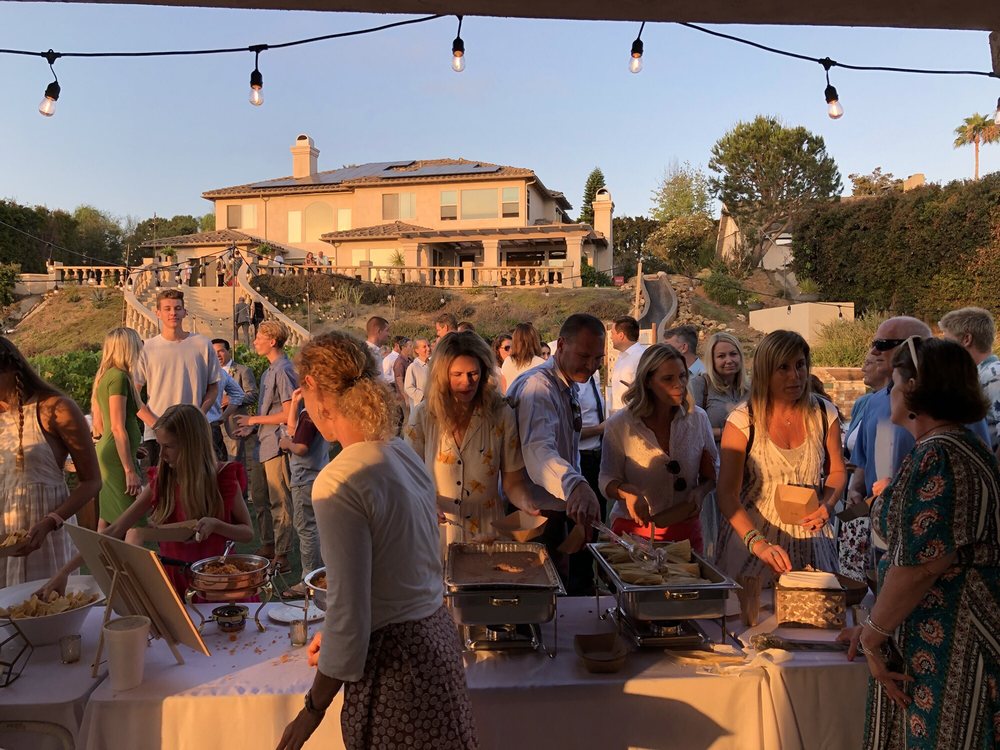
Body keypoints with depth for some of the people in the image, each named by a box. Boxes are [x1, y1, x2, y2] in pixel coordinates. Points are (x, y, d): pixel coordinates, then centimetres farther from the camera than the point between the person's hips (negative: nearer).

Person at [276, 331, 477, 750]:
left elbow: (348, 616, -21)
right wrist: (337, 635, 18)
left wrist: (313, 709, -8)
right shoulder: (405, 454, 1)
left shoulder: (338, 483, -23)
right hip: (436, 635, 8)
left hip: (394, 660, -7)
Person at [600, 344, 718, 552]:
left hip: (685, 529, 3)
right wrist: (626, 491, -26)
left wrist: (700, 491, -11)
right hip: (634, 531, -2)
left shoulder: (698, 418, -2)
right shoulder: (619, 424, -10)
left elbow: (712, 473, 9)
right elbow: (607, 480, -5)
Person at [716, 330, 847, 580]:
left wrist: (827, 505, -9)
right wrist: (759, 544, -31)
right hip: (752, 536, -3)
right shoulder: (742, 421, -14)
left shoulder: (824, 414, -2)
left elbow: (837, 471, 12)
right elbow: (728, 495, -17)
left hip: (810, 538, 3)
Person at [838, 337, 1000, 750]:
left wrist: (873, 636, -11)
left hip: (945, 644, -9)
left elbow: (920, 566, -24)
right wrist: (875, 626, 17)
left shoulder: (935, 456, -19)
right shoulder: (965, 446, 13)